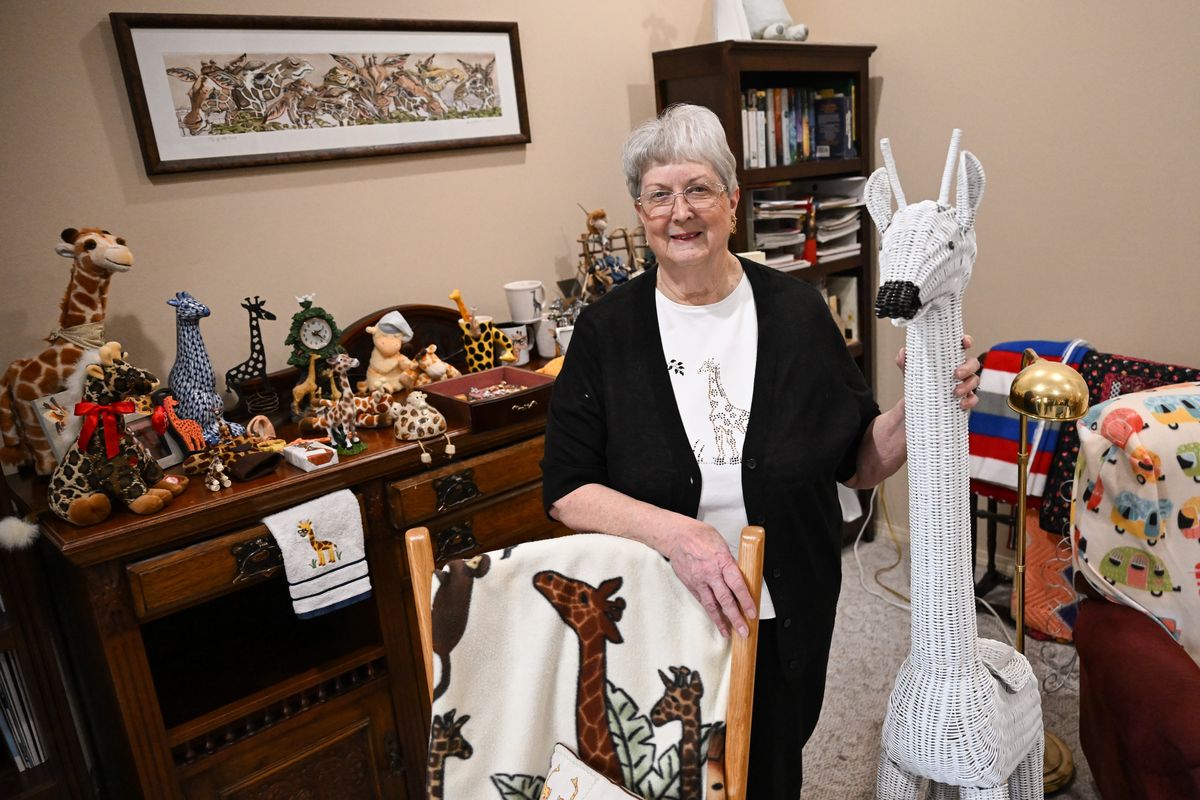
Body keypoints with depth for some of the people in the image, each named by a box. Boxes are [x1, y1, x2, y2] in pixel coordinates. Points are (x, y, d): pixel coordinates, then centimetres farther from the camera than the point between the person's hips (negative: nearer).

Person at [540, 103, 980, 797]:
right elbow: (567, 491, -11)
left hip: (786, 623, 1)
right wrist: (674, 530, -26)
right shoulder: (607, 330, -9)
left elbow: (861, 464, -1)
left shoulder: (797, 312, -7)